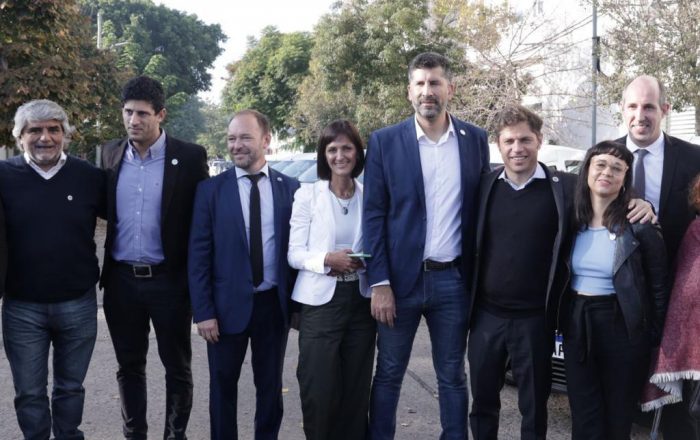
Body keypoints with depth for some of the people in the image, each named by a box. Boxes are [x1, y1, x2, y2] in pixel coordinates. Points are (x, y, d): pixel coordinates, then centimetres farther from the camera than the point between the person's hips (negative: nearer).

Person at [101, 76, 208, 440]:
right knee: (129, 366, 14)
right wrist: (106, 270, 5)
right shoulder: (111, 154, 5)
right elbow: (103, 210, 14)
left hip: (169, 280, -3)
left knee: (177, 367, 9)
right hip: (121, 280, 4)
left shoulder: (190, 157, -7)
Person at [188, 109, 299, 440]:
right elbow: (198, 254, -4)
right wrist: (203, 311, -10)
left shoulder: (290, 188, 1)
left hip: (274, 303, 1)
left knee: (270, 385, 14)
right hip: (228, 304, -1)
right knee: (222, 386, 12)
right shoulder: (211, 189, -3)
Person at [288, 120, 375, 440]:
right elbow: (294, 253, -4)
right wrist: (327, 260, -20)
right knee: (320, 390, -2)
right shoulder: (307, 195, -2)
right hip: (321, 301, -3)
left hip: (360, 301, 3)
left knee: (357, 389, 9)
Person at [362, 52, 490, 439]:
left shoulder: (475, 140, 4)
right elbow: (373, 215, -4)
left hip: (453, 279, 2)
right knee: (388, 374, 9)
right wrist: (379, 283, -10)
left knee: (453, 376, 13)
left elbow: (482, 210, 8)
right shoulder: (384, 142, -2)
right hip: (401, 277, -1)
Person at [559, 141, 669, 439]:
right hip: (577, 326, 4)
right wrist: (562, 320, 7)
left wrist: (656, 336, -5)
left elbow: (658, 286, -5)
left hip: (623, 329, -3)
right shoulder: (572, 219, 3)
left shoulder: (639, 225, -10)